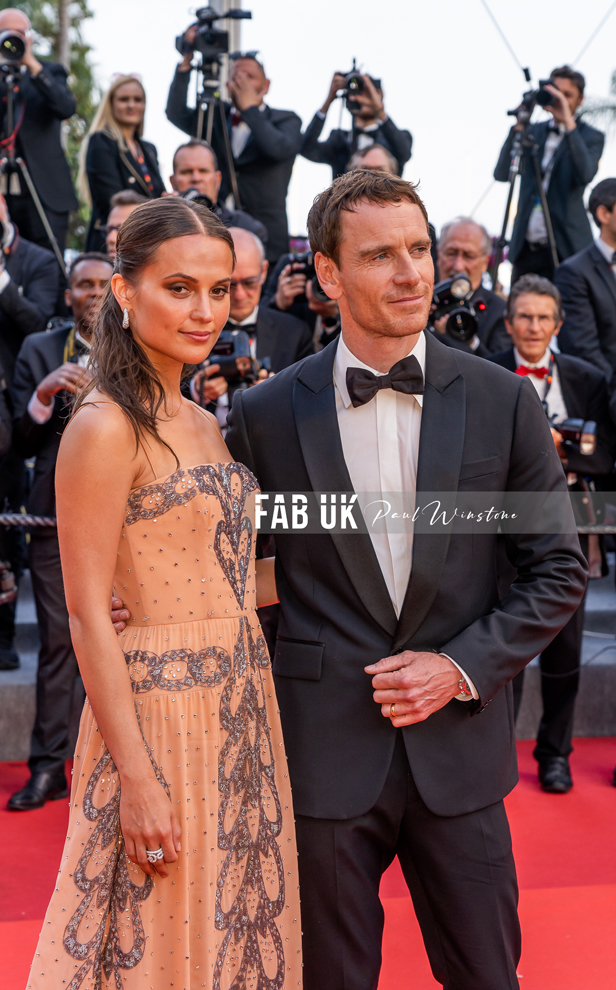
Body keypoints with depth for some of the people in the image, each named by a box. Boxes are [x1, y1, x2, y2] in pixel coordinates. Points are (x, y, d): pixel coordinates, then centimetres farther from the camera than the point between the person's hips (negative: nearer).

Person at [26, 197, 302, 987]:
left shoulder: (203, 424, 11)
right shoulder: (106, 427, -14)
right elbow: (88, 615, -16)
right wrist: (138, 778, -18)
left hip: (241, 713, 8)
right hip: (160, 714, -8)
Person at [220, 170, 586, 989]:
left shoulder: (504, 401, -2)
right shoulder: (267, 413, -2)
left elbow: (559, 569, 2)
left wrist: (463, 667, -8)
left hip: (459, 746, 1)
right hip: (324, 748, 0)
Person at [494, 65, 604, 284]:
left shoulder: (591, 137, 3)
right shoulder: (534, 131, 14)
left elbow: (586, 174, -18)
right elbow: (501, 174, 2)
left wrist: (568, 123, -20)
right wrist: (519, 126, -7)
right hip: (525, 247, 4)